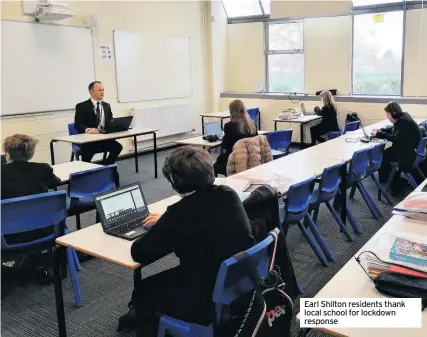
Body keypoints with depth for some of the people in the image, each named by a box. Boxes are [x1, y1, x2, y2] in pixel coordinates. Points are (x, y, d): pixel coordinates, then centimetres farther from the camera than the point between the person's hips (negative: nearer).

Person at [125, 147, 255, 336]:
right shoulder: (229, 195, -4)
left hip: (212, 301, -7)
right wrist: (165, 222, 22)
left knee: (143, 292, 17)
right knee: (164, 279, 29)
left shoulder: (181, 212, -23)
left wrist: (159, 227, 7)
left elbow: (139, 253, -11)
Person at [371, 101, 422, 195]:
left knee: (382, 157, -10)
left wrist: (379, 134, -23)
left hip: (411, 152, -10)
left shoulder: (404, 122, -24)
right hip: (405, 147, 10)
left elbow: (396, 138, -28)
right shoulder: (401, 118, 6)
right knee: (384, 153, 4)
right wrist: (381, 130, 5)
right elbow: (394, 130, 21)